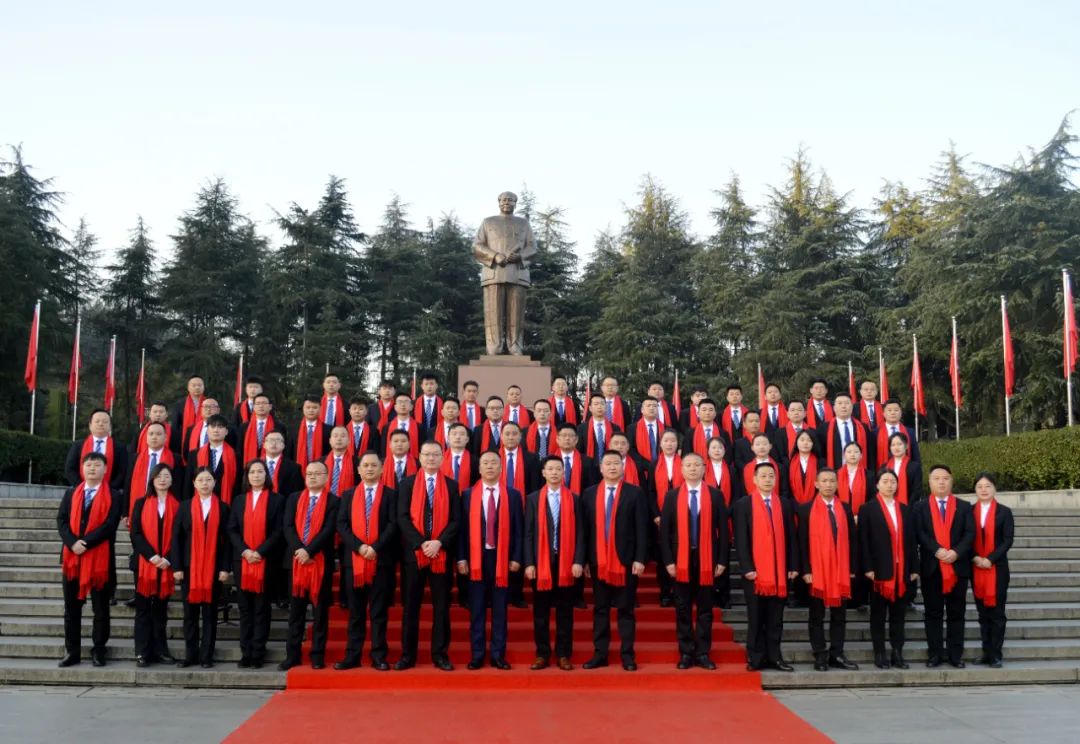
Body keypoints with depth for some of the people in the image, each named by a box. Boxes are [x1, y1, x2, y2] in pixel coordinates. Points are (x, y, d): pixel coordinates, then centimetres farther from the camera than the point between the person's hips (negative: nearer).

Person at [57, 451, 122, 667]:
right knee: (71, 607, 9)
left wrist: (86, 542, -18)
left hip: (100, 558, -4)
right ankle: (72, 651, 17)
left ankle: (98, 651, 12)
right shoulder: (71, 493, 13)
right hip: (72, 557, 4)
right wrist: (72, 543, -13)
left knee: (100, 608, 3)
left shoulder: (113, 497, -1)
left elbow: (110, 525, -12)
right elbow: (61, 520, 3)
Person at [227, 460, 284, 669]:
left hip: (266, 561, -3)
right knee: (245, 609, 6)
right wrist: (245, 551, -9)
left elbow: (278, 531, -4)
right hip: (242, 561, 3)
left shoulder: (276, 499, 2)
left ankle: (258, 654, 5)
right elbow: (232, 530, 6)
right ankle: (245, 653, 10)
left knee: (261, 609, 2)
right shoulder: (239, 500, 12)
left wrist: (260, 552, -14)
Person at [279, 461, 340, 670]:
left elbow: (329, 530, -11)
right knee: (295, 611, 8)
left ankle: (318, 656, 9)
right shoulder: (294, 499, 11)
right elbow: (288, 527, 0)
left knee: (320, 611, 3)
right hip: (296, 561, 3)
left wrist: (309, 551, -18)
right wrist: (299, 550, -14)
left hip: (322, 562, -3)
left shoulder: (333, 501, 0)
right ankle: (292, 655, 13)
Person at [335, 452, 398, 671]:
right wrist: (359, 546, -11)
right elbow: (341, 524, 2)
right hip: (354, 559, 2)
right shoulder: (349, 495, 12)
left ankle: (379, 657, 6)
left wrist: (375, 547, -16)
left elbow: (393, 524, -5)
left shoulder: (390, 494, 5)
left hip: (381, 560, -2)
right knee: (356, 612, 7)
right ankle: (352, 656, 12)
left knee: (379, 611, 2)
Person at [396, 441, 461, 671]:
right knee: (411, 605, 5)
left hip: (442, 553, 0)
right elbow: (402, 517, -2)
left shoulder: (451, 486, 7)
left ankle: (440, 655, 12)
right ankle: (408, 655, 12)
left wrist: (439, 543, -13)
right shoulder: (407, 484, 6)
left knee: (441, 606, 4)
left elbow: (456, 520, 1)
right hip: (413, 552, 0)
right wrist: (421, 543, -13)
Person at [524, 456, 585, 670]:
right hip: (541, 562, 0)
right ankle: (542, 654, 14)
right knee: (540, 612, 5)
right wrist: (529, 563, -6)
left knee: (565, 611, 5)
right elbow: (528, 533, 2)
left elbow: (579, 532, 3)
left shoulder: (574, 499, 6)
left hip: (566, 562, 0)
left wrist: (578, 561, -6)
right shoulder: (533, 499, 5)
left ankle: (563, 655, 13)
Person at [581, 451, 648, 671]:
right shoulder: (589, 494, 7)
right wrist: (584, 559, 1)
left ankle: (627, 655, 12)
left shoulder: (635, 493, 0)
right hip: (598, 561, 2)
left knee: (626, 610, 5)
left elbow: (641, 529, -3)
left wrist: (640, 559, -9)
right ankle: (600, 654, 16)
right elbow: (585, 528, 5)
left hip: (626, 560, -2)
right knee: (600, 609, 9)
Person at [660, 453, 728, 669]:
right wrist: (668, 561, -6)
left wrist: (722, 560, -3)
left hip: (706, 559, 0)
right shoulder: (672, 496, 3)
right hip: (681, 560, 0)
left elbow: (723, 529, 2)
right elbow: (664, 531, 1)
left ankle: (703, 653, 15)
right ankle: (686, 653, 14)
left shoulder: (716, 495, 3)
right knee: (683, 610, 6)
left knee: (705, 610, 6)